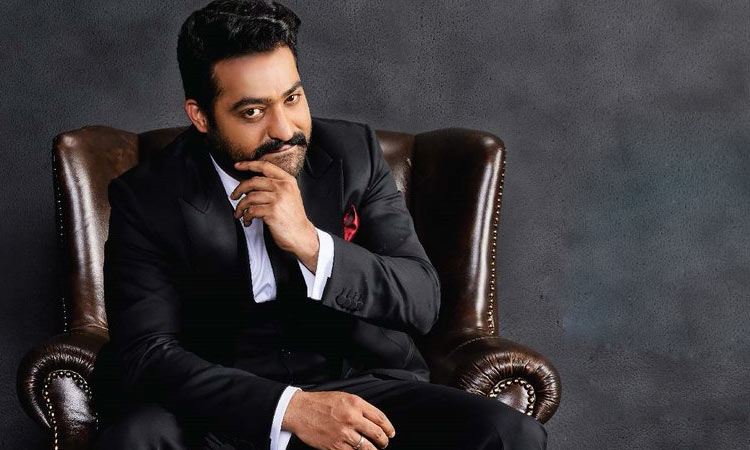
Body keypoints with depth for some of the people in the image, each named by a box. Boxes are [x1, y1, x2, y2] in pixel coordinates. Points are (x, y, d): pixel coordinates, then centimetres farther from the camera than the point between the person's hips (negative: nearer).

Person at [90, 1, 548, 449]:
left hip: (363, 385, 2)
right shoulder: (148, 198, -7)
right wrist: (289, 407, -26)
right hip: (222, 410, -1)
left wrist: (310, 244, -22)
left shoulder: (354, 152, 0)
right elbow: (145, 352, -13)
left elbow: (423, 302, -4)